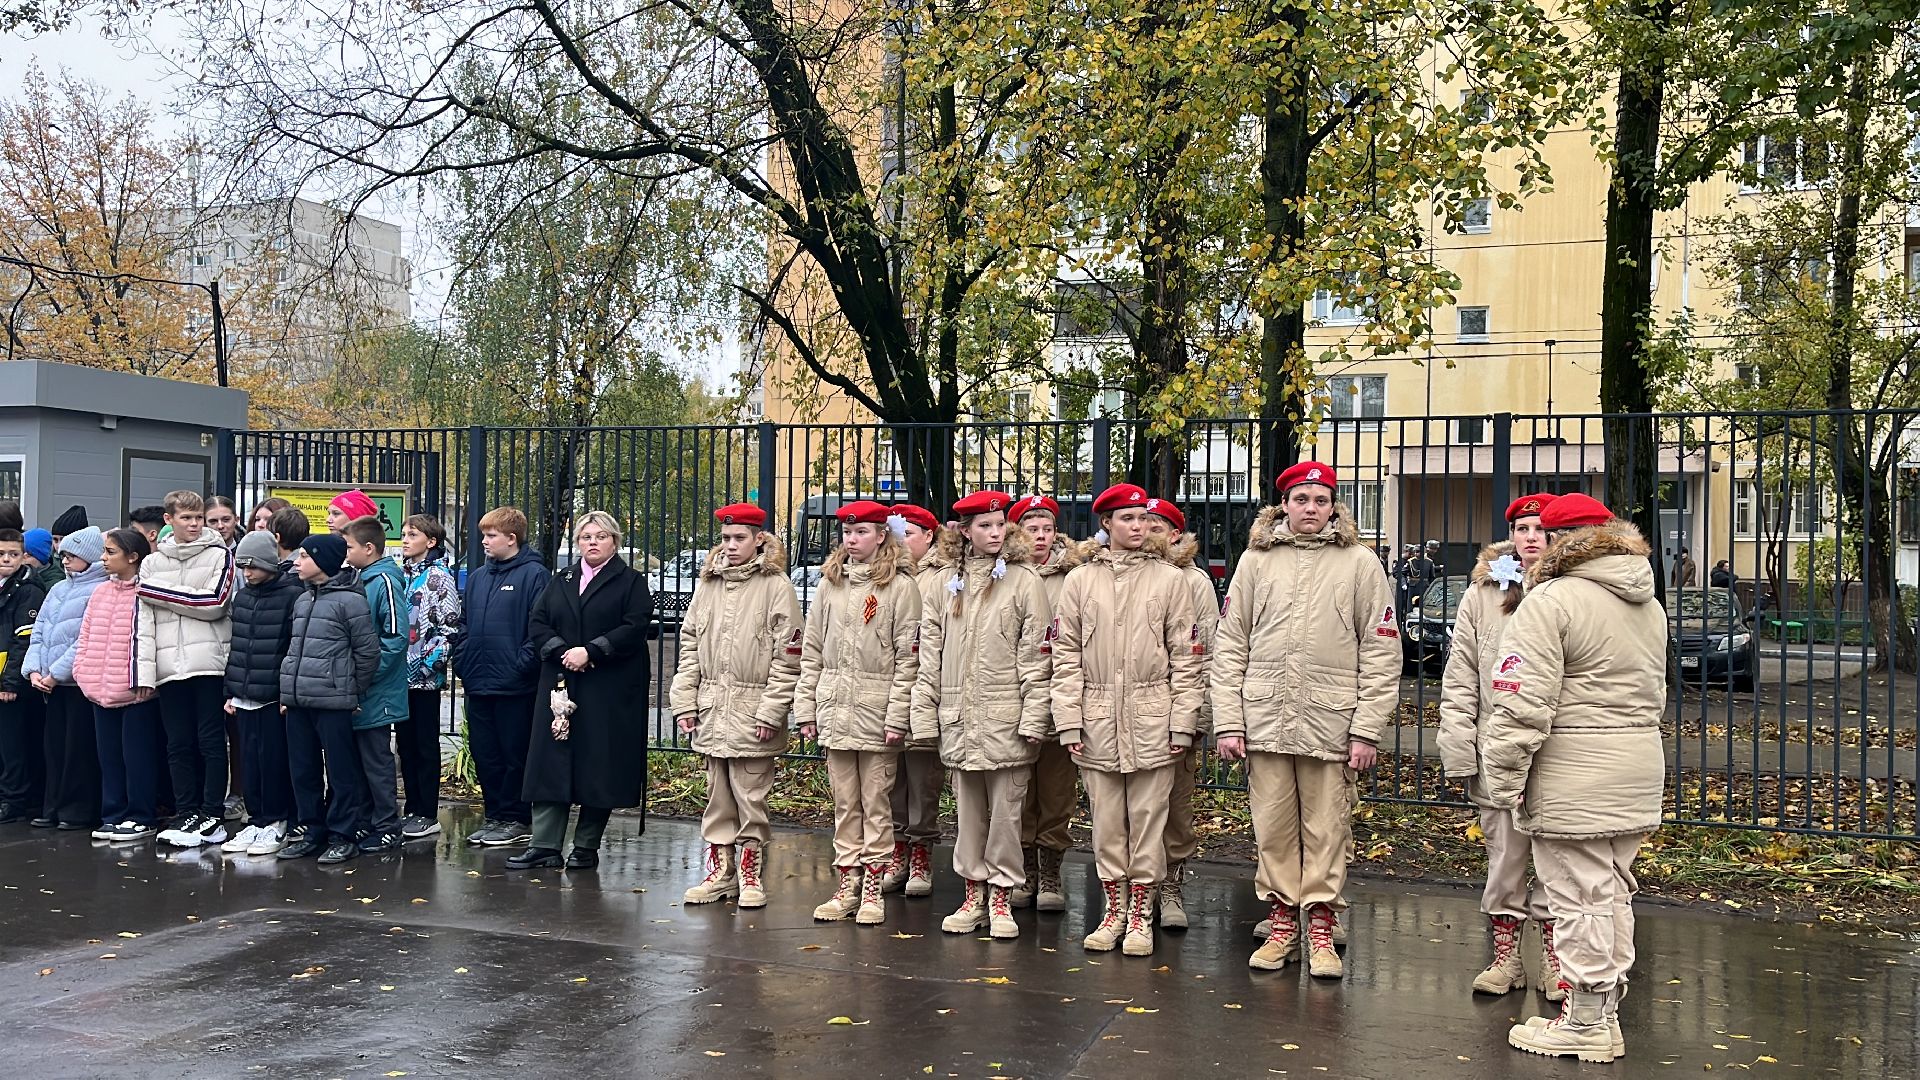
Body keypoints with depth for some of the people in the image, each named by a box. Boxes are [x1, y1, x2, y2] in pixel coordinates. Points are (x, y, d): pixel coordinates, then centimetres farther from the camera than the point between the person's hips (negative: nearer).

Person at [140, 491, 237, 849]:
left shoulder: (219, 556, 4)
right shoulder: (152, 563, 13)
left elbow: (214, 604, -9)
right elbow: (144, 618, 7)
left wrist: (158, 591, -6)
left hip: (209, 663, -3)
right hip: (170, 667, 3)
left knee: (211, 741, -1)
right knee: (179, 745, 6)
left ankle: (213, 817, 3)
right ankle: (187, 814, 13)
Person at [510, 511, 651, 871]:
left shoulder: (631, 582, 3)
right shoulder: (561, 581, 17)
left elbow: (634, 628, -10)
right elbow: (539, 622, 8)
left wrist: (590, 652, -17)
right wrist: (562, 651, -10)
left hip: (609, 690, -4)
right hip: (561, 684, 4)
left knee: (599, 767, -1)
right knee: (551, 763, 1)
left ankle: (586, 847, 10)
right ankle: (544, 845, 5)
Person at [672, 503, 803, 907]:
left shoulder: (776, 586, -5)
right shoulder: (708, 584, 11)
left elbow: (787, 657, -9)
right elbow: (689, 645, 12)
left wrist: (770, 711, -14)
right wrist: (683, 702, 5)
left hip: (752, 711, -5)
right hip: (711, 710, 5)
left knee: (750, 798, 1)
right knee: (717, 795, 12)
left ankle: (751, 874, 14)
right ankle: (720, 871, 22)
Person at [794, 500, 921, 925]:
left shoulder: (900, 586, -5)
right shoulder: (829, 583, 11)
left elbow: (908, 658, -9)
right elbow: (811, 651, 11)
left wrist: (898, 715, -15)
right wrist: (806, 707, 5)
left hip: (877, 711, -5)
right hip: (835, 710, 5)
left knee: (876, 803, 3)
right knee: (844, 804, 11)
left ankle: (873, 890, 11)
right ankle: (846, 886, 18)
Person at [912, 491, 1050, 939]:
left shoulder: (1024, 581, -1)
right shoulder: (946, 584, 10)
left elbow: (1035, 655, -5)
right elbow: (930, 653, 10)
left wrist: (1033, 717, -11)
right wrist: (925, 714, 5)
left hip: (1006, 718, -4)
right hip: (959, 718, 4)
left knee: (1005, 810, 2)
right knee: (968, 811, 11)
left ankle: (1001, 897, 14)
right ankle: (974, 894, 22)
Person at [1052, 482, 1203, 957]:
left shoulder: (1170, 580, 4)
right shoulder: (1080, 581, 7)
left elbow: (1185, 657, 2)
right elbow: (1066, 656, 5)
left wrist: (1183, 721, -4)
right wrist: (1069, 720, -2)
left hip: (1152, 720, -1)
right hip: (1098, 721, 1)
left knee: (1147, 821, 3)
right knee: (1106, 821, 8)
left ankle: (1141, 914, 16)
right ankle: (1114, 909, 22)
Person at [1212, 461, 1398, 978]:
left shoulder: (1360, 564, 3)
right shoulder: (1256, 560, 8)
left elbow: (1381, 653, 1)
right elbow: (1230, 646, 7)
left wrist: (1367, 730, -6)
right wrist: (1228, 721, 0)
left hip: (1331, 722, -2)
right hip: (1265, 719, 2)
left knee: (1326, 831, 4)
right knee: (1273, 830, 8)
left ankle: (1321, 928, 15)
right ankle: (1281, 922, 20)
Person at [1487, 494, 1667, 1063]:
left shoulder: (1551, 601, -15)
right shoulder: (1649, 606, 15)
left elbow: (1524, 705, -20)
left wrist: (1503, 777, -14)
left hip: (1575, 777, -9)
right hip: (1639, 771, 9)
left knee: (1580, 898, 0)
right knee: (1612, 895, 16)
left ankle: (1585, 1025, 8)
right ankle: (1605, 1013, 26)